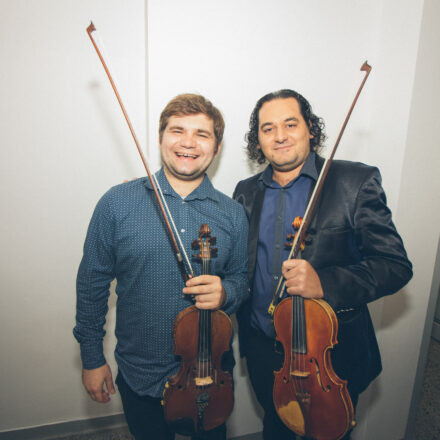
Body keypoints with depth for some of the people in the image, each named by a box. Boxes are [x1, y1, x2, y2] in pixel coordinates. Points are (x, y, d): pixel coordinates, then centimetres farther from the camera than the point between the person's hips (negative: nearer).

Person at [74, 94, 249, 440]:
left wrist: (225, 293, -19)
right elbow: (92, 283, -4)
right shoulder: (117, 203, -10)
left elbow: (241, 278, 4)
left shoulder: (232, 214, -6)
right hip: (140, 378, 0)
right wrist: (92, 358, 1)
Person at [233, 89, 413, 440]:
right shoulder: (247, 192, 0)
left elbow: (396, 265, -15)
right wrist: (245, 330, 6)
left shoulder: (356, 182, -12)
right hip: (263, 350, 4)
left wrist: (325, 283, -31)